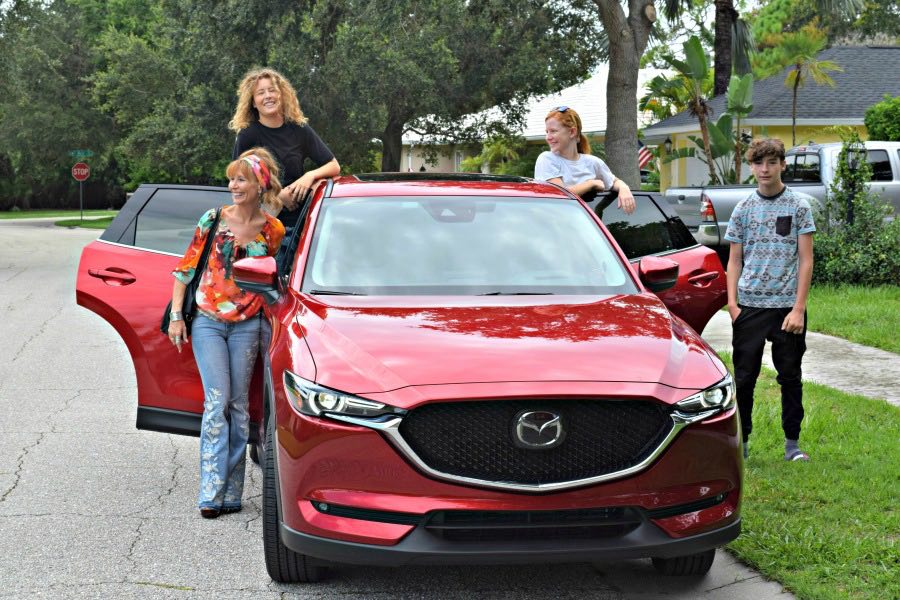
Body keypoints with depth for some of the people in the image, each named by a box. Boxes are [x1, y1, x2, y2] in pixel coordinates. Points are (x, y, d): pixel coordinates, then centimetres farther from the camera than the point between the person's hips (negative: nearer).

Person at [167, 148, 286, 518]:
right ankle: (211, 493, -10)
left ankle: (231, 491, 10)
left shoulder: (273, 231, 0)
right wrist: (176, 316, -1)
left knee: (239, 404, 4)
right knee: (217, 400, -10)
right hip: (207, 321, -1)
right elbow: (186, 267, 2)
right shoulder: (213, 220, -3)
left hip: (246, 324, 1)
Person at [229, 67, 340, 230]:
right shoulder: (247, 135, -3)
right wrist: (277, 195, -11)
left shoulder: (299, 130, 5)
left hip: (296, 219, 2)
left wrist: (310, 175, -11)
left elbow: (334, 166, 9)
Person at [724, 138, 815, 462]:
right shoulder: (744, 208, 7)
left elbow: (806, 260, -2)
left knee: (790, 376, 6)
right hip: (749, 305, 2)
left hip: (787, 305, -1)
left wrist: (798, 308, -9)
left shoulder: (799, 205, 1)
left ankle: (792, 442, 16)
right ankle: (741, 441, 14)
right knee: (744, 377, 4)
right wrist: (732, 302, -2)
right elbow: (735, 260, 10)